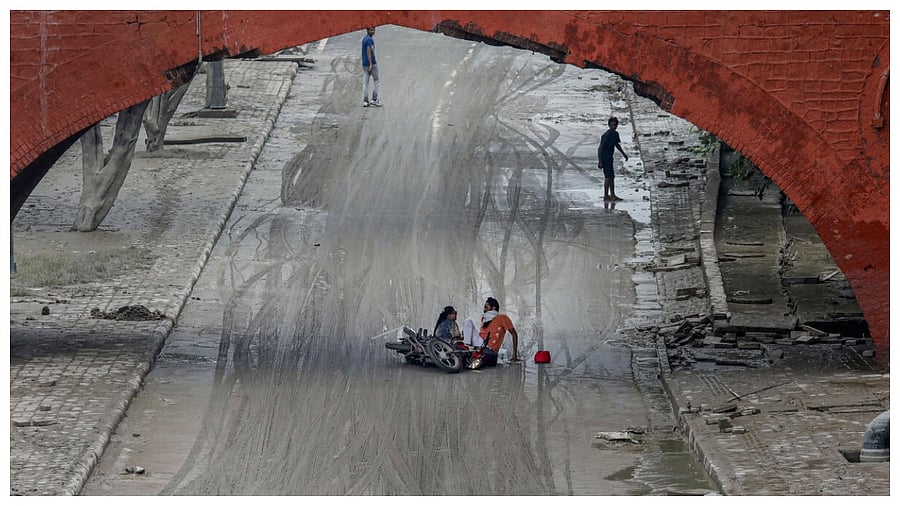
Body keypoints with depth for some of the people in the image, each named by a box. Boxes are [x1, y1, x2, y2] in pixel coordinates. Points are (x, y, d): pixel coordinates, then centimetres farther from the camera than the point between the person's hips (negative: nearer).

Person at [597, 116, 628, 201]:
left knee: (611, 177, 12)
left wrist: (624, 154, 30)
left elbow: (617, 144, 25)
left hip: (610, 158, 9)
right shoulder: (606, 135, -20)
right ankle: (606, 195, -8)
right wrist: (600, 162, -23)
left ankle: (612, 195, 19)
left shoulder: (615, 134, 7)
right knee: (608, 177, -11)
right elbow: (600, 148, -20)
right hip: (605, 158, -9)